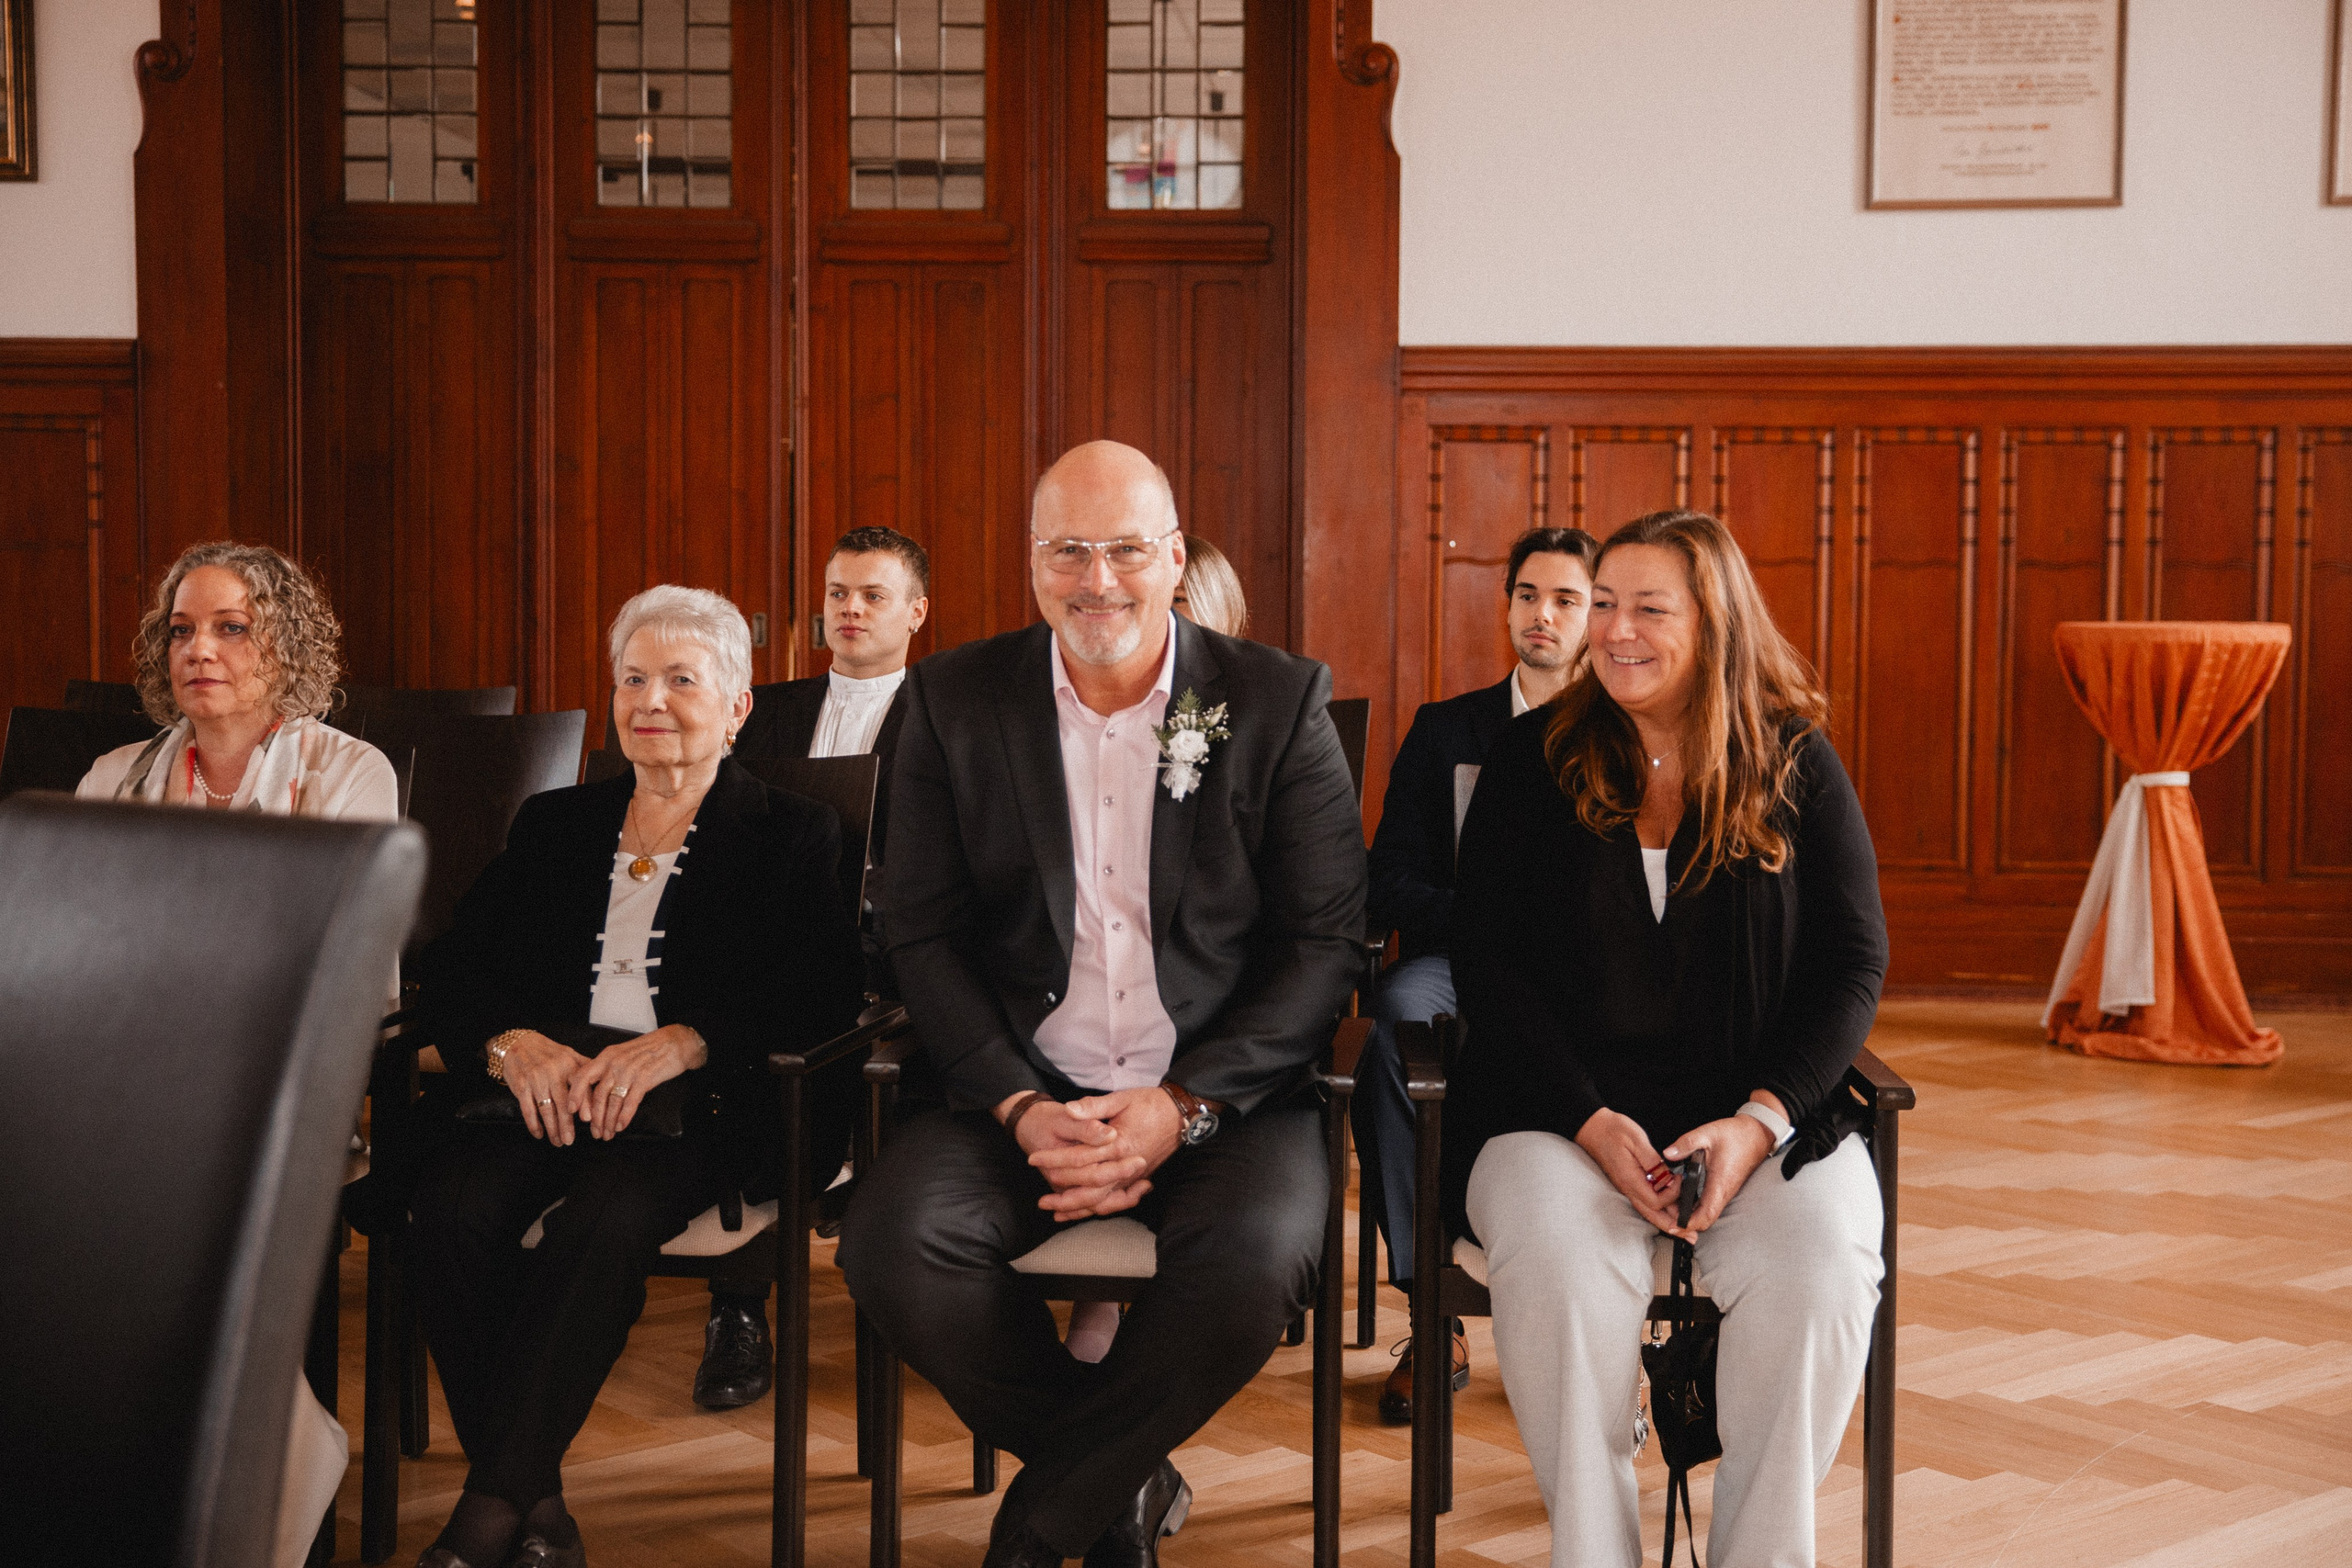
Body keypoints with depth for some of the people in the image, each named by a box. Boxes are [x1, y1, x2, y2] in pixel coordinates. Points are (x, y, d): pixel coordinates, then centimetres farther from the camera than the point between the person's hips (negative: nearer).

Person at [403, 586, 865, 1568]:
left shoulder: (791, 839, 11)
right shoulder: (553, 826, 23)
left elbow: (822, 998, -4)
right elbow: (450, 972, 12)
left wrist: (682, 1042, -20)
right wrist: (511, 1045, -11)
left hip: (697, 1107, -3)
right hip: (540, 1090, 4)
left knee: (603, 1220, -35)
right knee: (452, 1207, -30)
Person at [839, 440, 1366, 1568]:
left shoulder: (1279, 702, 1)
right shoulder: (954, 702, 6)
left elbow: (1326, 941, -2)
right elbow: (924, 937, 4)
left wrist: (1186, 1104, -15)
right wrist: (1020, 1106, -12)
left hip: (1222, 1097, -1)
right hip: (1022, 1091, 2)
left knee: (1258, 1258, -33)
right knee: (890, 1244, -27)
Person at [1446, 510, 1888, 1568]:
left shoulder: (1797, 766, 8)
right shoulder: (1533, 760, 7)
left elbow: (1852, 963, 4)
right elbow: (1484, 964, 1)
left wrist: (1759, 1121, -12)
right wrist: (1594, 1124, -13)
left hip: (1757, 1112, 1)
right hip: (1558, 1107, 0)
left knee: (1822, 1261, -29)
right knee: (1556, 1262, -32)